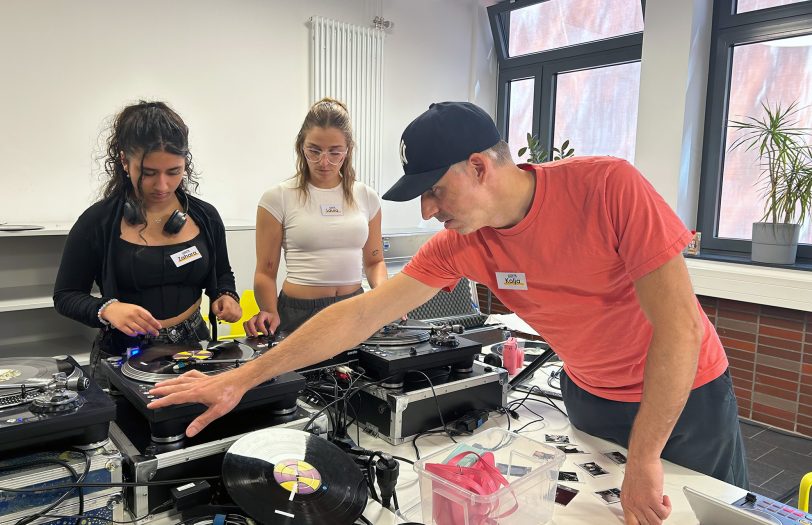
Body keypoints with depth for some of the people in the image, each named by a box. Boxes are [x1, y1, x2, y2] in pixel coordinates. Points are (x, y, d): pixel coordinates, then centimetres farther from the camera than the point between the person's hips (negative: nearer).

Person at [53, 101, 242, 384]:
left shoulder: (205, 217, -1)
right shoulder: (97, 222, -9)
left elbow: (222, 275, 13)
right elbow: (65, 296, -3)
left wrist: (226, 296, -8)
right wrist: (107, 309, -23)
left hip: (192, 347, 2)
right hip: (122, 355, -2)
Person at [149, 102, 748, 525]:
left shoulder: (608, 186, -30)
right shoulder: (459, 245, -17)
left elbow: (679, 323, -28)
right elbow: (360, 315, -16)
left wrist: (643, 463, -26)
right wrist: (243, 378, -15)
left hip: (688, 392, -3)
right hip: (590, 396, 3)